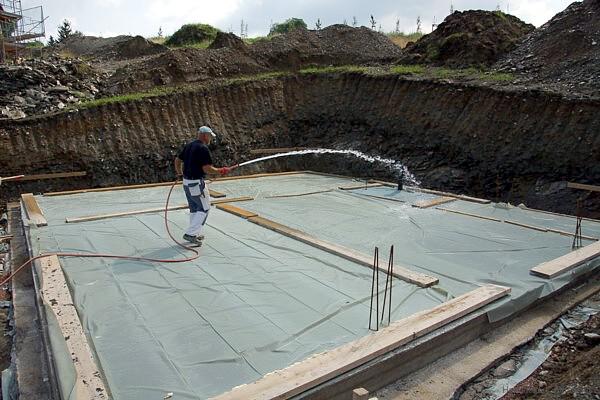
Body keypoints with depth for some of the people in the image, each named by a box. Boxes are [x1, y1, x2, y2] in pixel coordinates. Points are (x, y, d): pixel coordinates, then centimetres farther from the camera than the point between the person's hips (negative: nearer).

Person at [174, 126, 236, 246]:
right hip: (197, 183, -9)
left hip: (186, 181, 9)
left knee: (194, 209, 19)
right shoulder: (203, 148, -16)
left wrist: (179, 173, 32)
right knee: (204, 209, 1)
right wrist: (221, 171, -8)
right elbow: (207, 169, -22)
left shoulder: (188, 145, 10)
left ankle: (195, 234, 27)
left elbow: (177, 160, 17)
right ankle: (190, 233, -2)